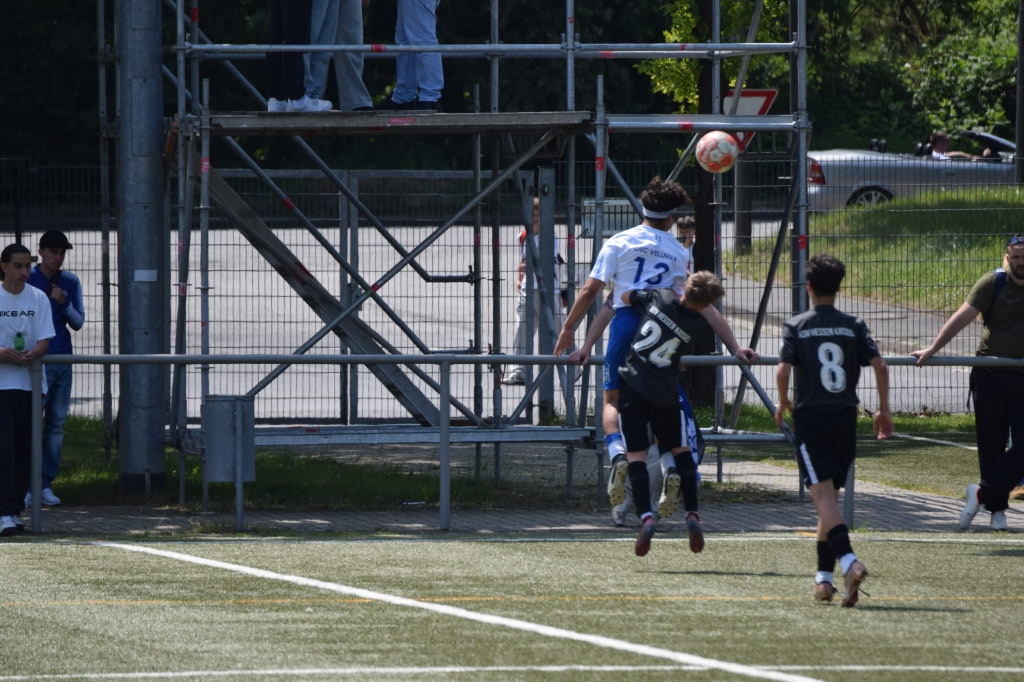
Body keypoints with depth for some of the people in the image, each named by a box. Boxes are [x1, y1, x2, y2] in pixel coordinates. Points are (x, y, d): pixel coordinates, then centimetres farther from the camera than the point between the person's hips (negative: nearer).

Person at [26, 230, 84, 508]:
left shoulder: (71, 282, 10)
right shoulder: (28, 281, -2)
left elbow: (78, 323, 9)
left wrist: (64, 303, -10)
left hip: (63, 361, 5)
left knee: (57, 423, 6)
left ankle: (46, 484, 11)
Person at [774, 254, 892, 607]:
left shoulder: (796, 326, 0)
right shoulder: (854, 326, 6)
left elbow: (783, 370, -10)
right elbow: (878, 365, -3)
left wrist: (783, 402, 9)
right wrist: (883, 410, 6)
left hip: (810, 418, -3)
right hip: (845, 418, 3)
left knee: (823, 495, -11)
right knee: (830, 496, 15)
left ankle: (848, 560, -34)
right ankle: (823, 576, 15)